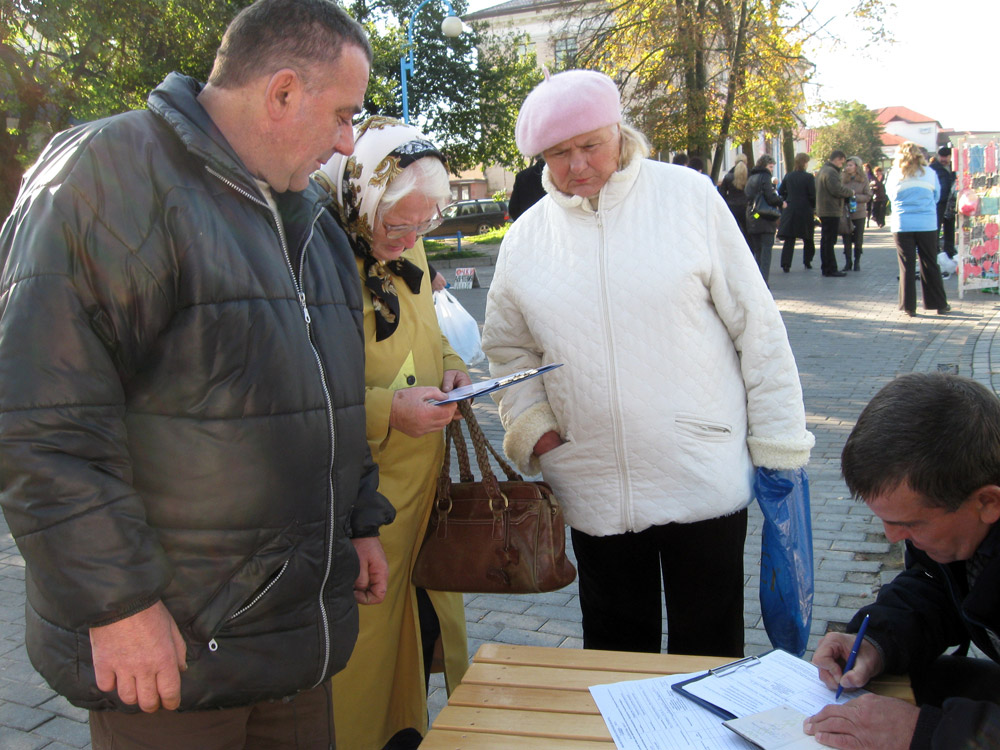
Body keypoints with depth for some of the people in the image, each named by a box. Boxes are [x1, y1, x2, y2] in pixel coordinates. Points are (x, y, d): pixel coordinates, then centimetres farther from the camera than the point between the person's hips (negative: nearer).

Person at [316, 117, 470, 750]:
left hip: (423, 482, 8)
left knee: (422, 623, 20)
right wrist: (386, 411, -25)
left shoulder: (404, 248, 7)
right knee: (364, 650, 5)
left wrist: (448, 365, 3)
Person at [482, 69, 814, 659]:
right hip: (595, 491, 3)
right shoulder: (526, 238, 4)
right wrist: (531, 423, -1)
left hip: (704, 476, -2)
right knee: (613, 649, 18)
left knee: (708, 652, 11)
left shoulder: (688, 195, -4)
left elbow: (757, 324, -2)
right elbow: (509, 350, 16)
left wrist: (778, 445, -3)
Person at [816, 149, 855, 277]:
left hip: (824, 212, 11)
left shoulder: (824, 170, 18)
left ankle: (827, 268, 20)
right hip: (831, 212, -11)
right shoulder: (830, 172, -16)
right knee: (829, 241, -8)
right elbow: (838, 190, -25)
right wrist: (851, 192, -9)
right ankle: (830, 269, -6)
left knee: (826, 241, 14)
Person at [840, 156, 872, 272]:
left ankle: (857, 262, 17)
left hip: (859, 214, 0)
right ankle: (848, 262, 11)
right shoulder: (842, 179, 0)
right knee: (847, 239, 2)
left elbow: (868, 196, -2)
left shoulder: (864, 180, 0)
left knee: (858, 240, 4)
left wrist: (854, 196, -14)